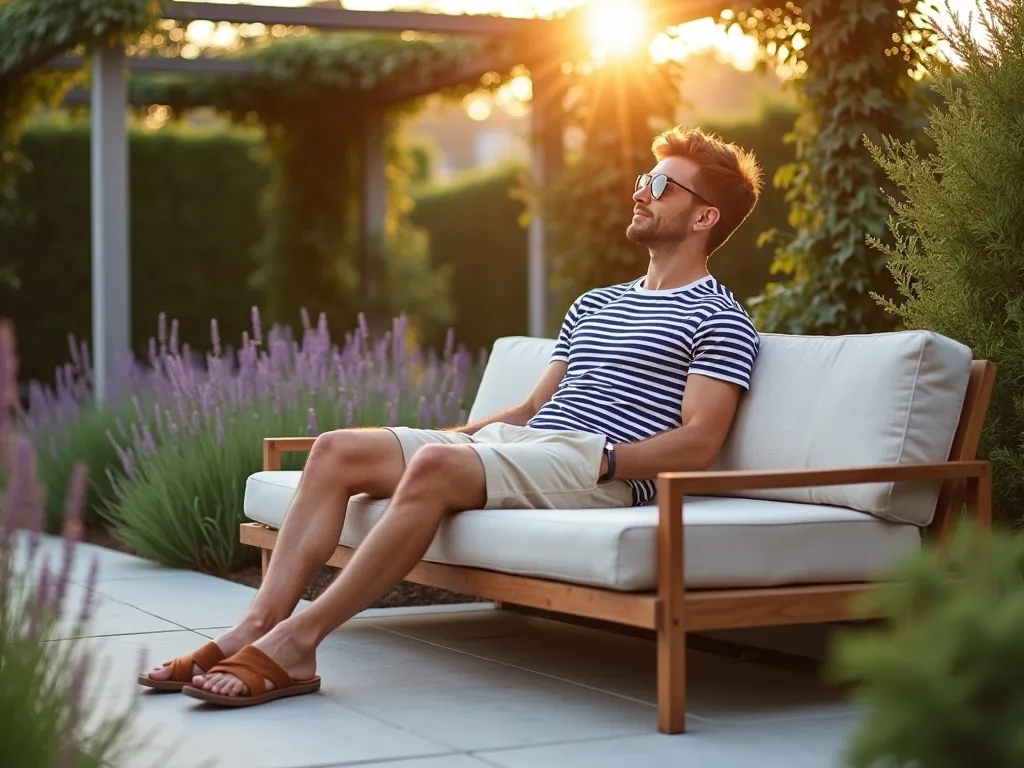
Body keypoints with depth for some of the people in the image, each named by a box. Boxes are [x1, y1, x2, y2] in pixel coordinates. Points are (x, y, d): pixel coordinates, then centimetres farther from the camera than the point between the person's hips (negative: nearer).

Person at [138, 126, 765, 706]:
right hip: (518, 442, 8)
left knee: (436, 464, -35)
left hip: (596, 472, -8)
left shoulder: (719, 319, 4)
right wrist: (459, 432, 14)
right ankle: (259, 626, -22)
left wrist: (599, 460, -19)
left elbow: (698, 442, -8)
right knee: (337, 451, -11)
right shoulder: (594, 305, 30)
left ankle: (298, 642, -32)